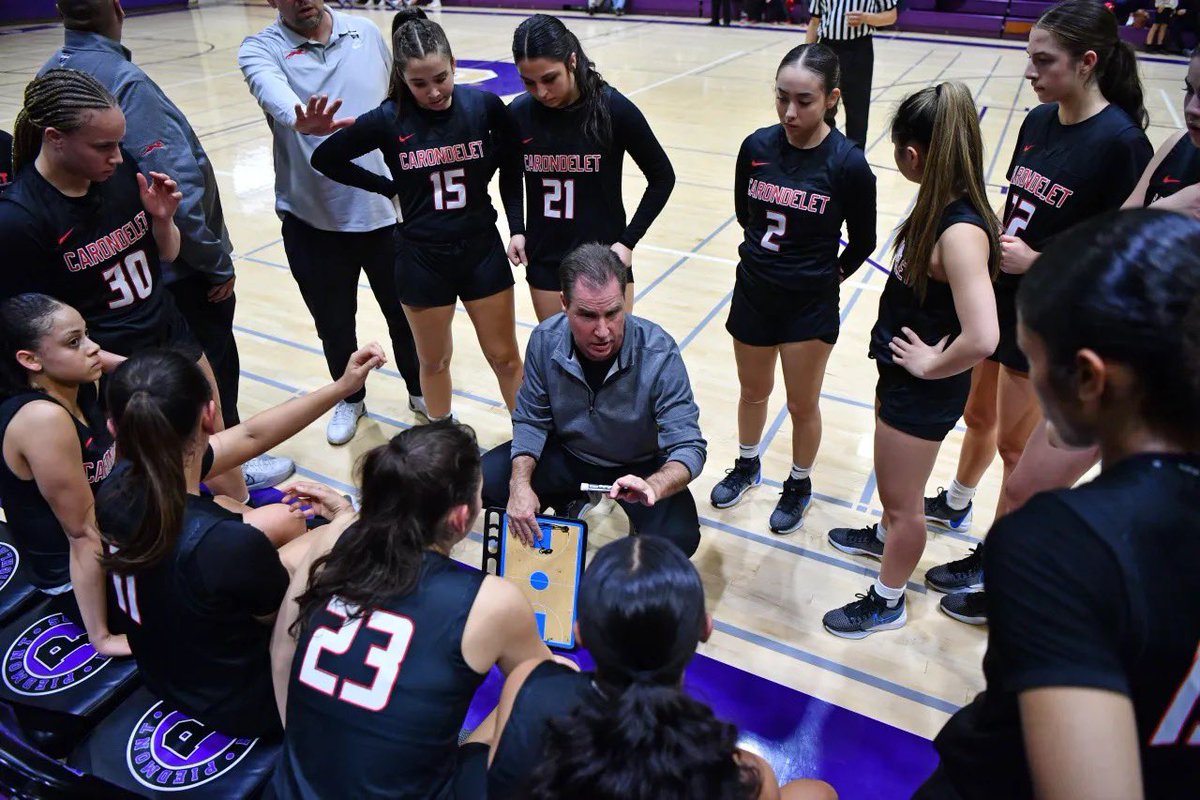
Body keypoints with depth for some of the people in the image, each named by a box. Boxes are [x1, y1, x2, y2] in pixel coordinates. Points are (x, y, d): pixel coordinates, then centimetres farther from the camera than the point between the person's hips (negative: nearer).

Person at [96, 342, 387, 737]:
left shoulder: (119, 487, -18)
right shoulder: (229, 544, -39)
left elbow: (251, 436, -5)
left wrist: (341, 387, -3)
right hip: (244, 703, -6)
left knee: (288, 520, 18)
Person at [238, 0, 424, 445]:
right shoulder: (261, 49, -5)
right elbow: (272, 91, -29)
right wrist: (300, 120, -52)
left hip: (384, 210, 2)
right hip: (312, 220, -1)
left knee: (405, 313, 14)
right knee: (334, 324, 15)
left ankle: (419, 389, 39)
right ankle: (349, 398, 40)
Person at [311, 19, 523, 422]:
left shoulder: (485, 105, -10)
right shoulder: (388, 119, -12)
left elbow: (512, 167, 5)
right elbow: (325, 158, 0)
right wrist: (390, 187, -2)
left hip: (481, 250, 0)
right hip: (422, 258, 0)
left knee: (505, 358, 10)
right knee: (434, 361, 16)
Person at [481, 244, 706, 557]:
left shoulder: (659, 353, -30)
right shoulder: (545, 340, -19)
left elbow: (688, 446, -29)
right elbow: (531, 420, -6)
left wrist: (653, 487, -52)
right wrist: (520, 484, -24)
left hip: (639, 466, -3)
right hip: (568, 453, 4)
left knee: (678, 538, -29)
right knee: (484, 479, -13)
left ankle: (642, 527, 10)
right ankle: (569, 505, 14)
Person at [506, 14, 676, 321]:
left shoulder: (613, 108, -14)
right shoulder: (518, 114, -5)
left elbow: (662, 177, -3)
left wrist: (628, 240, -9)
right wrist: (516, 229, -1)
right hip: (545, 261, 3)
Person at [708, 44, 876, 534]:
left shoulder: (848, 163, -18)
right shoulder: (757, 147, -9)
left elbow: (862, 242, -4)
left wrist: (828, 275, 8)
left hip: (810, 306, -3)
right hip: (753, 294, 3)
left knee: (802, 405, 12)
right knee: (753, 392, 21)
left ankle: (799, 485, 38)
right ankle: (746, 466, 47)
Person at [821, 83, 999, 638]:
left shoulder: (960, 232, -31)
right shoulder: (943, 205, -4)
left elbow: (981, 338, -40)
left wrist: (930, 365, -23)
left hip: (924, 388, -8)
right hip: (898, 371, 9)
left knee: (902, 502, 12)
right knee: (892, 481, 31)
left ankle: (887, 602, 33)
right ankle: (885, 537, 58)